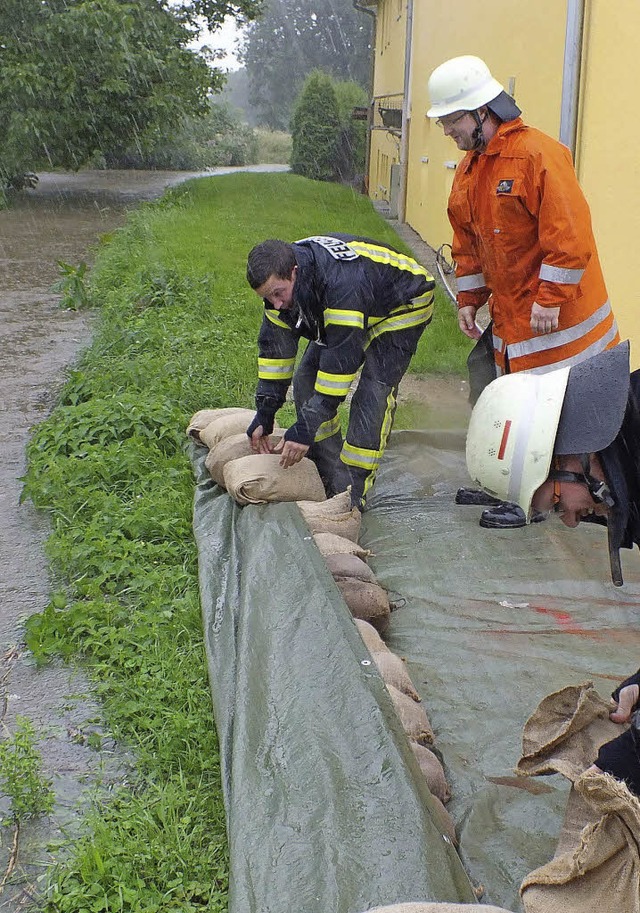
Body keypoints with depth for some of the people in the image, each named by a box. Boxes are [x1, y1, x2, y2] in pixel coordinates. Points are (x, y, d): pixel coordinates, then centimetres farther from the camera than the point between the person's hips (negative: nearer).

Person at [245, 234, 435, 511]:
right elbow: (274, 346, -10)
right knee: (307, 379, -2)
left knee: (373, 393, -22)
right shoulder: (279, 280, -18)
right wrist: (264, 415, -13)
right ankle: (333, 483, 4)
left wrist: (305, 429, -41)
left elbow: (341, 362, -42)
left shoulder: (341, 284, -44)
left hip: (403, 306, -8)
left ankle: (352, 498, -14)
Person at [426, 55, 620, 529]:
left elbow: (569, 236, -22)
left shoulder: (537, 153, -19)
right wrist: (469, 300, 14)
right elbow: (468, 243, 18)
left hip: (554, 316, -8)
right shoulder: (469, 170, 10)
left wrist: (549, 301, -22)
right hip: (508, 314, 8)